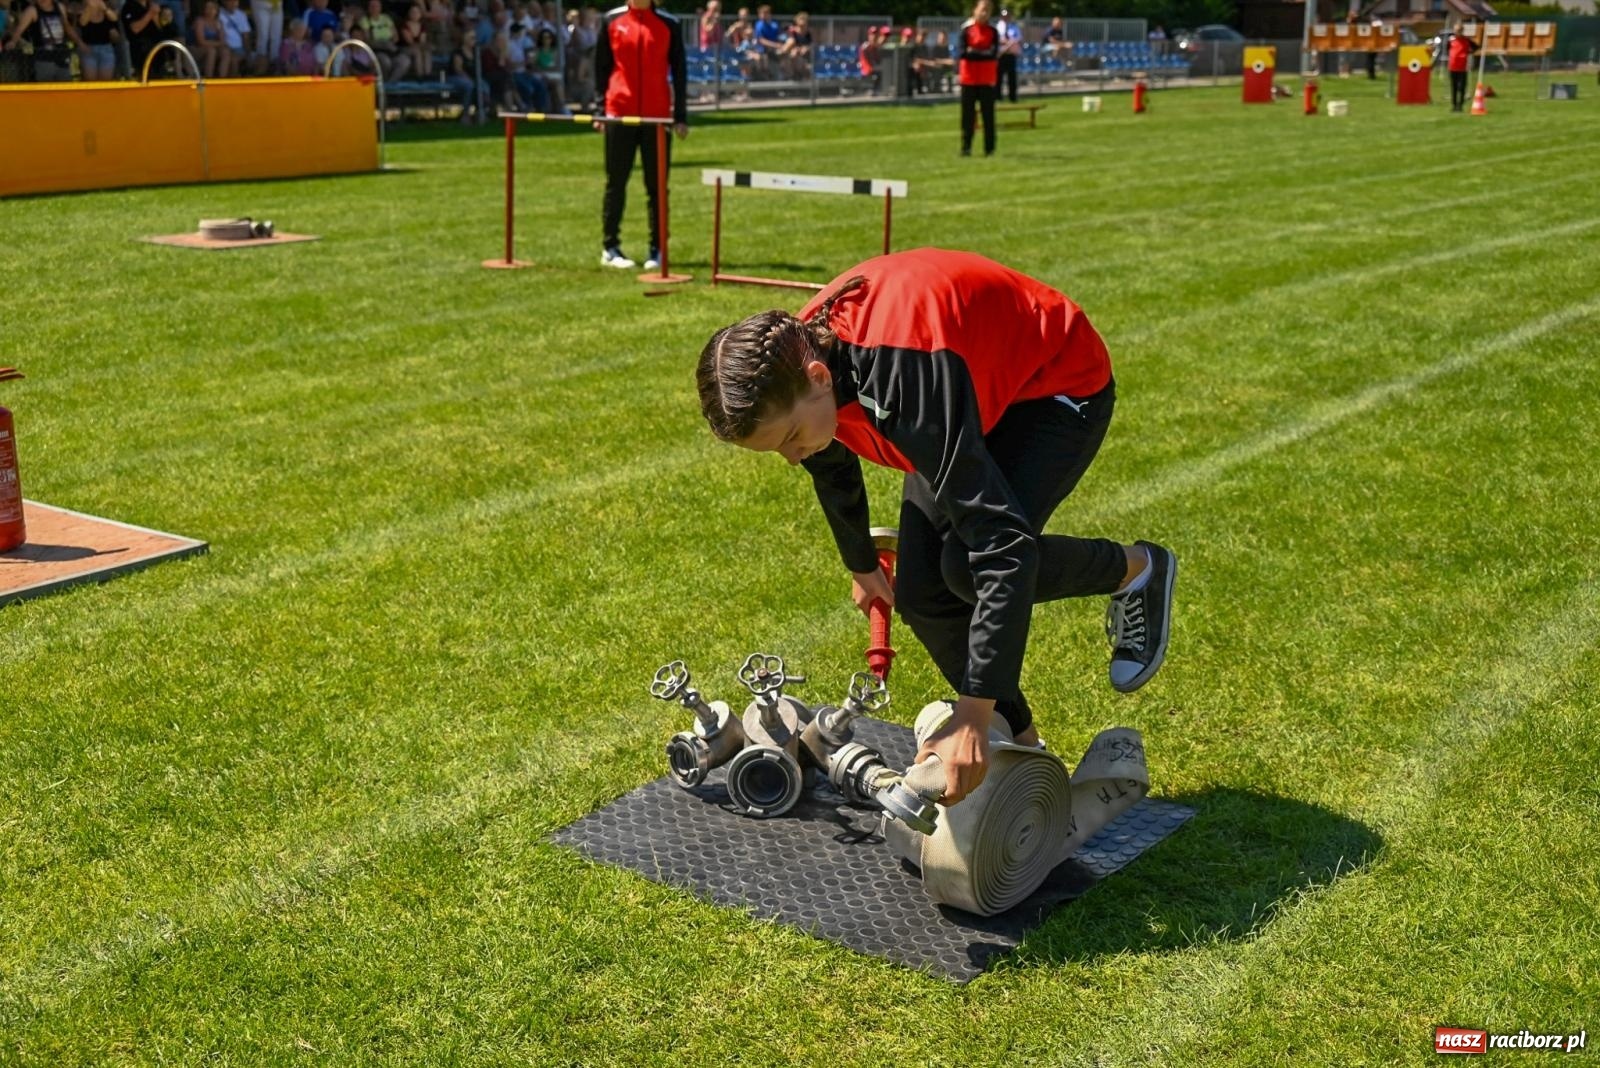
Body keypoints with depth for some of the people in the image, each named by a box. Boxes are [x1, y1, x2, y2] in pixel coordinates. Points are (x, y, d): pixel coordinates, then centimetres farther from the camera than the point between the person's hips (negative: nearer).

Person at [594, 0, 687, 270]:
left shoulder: (668, 24, 3)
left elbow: (679, 70, 5)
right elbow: (601, 66, 9)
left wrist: (681, 115, 0)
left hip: (657, 115, 0)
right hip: (619, 113, 0)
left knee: (657, 185, 2)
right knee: (616, 182, 6)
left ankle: (657, 250, 8)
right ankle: (610, 248, 13)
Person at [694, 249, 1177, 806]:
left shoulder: (902, 368, -44)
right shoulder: (793, 363, -19)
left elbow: (1002, 539, -46)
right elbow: (834, 472, 7)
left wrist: (972, 717, -47)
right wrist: (861, 567, 25)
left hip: (1059, 382, -7)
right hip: (975, 397, 7)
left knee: (967, 564, -26)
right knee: (921, 592, -6)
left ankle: (1137, 571, 2)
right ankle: (1022, 744, 13)